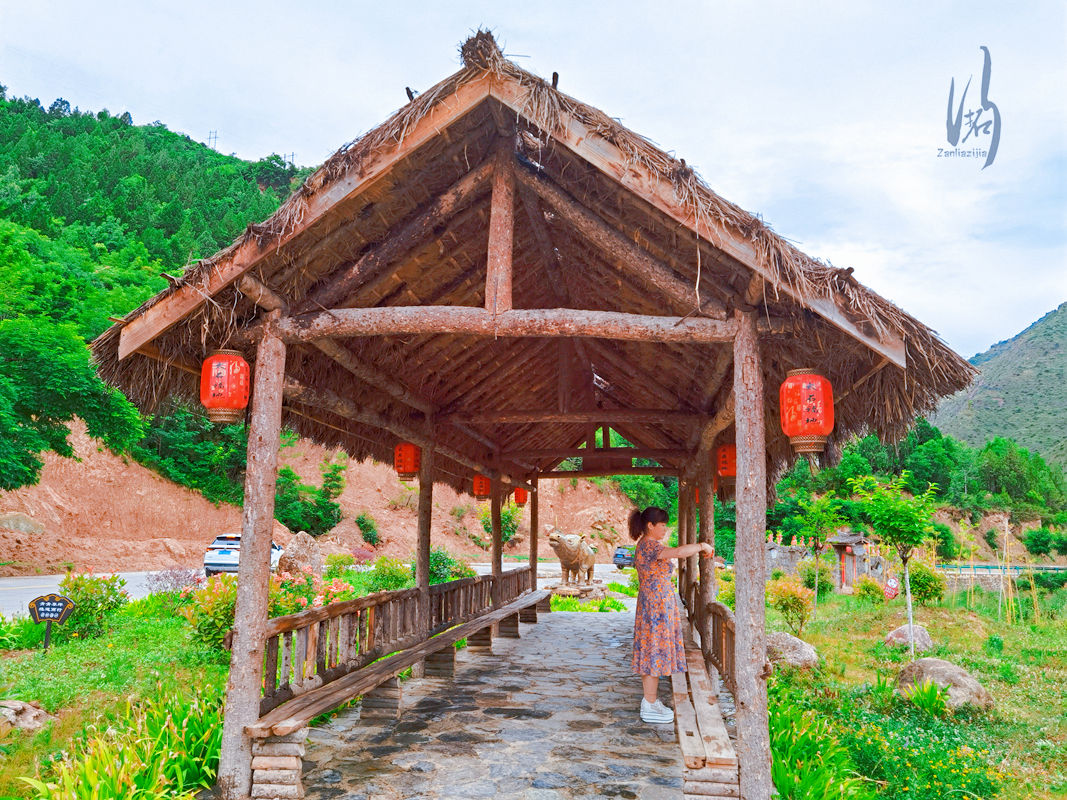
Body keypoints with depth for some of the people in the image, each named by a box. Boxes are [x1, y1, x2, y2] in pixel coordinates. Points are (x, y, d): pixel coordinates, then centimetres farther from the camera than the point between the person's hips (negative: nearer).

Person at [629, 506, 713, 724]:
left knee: (653, 654, 14)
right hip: (656, 607, -11)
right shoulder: (648, 546, -20)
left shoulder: (647, 546, 14)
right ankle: (649, 708, 5)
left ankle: (650, 702, 23)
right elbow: (678, 552, -33)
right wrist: (702, 546, -21)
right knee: (654, 652, -3)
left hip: (656, 606, 11)